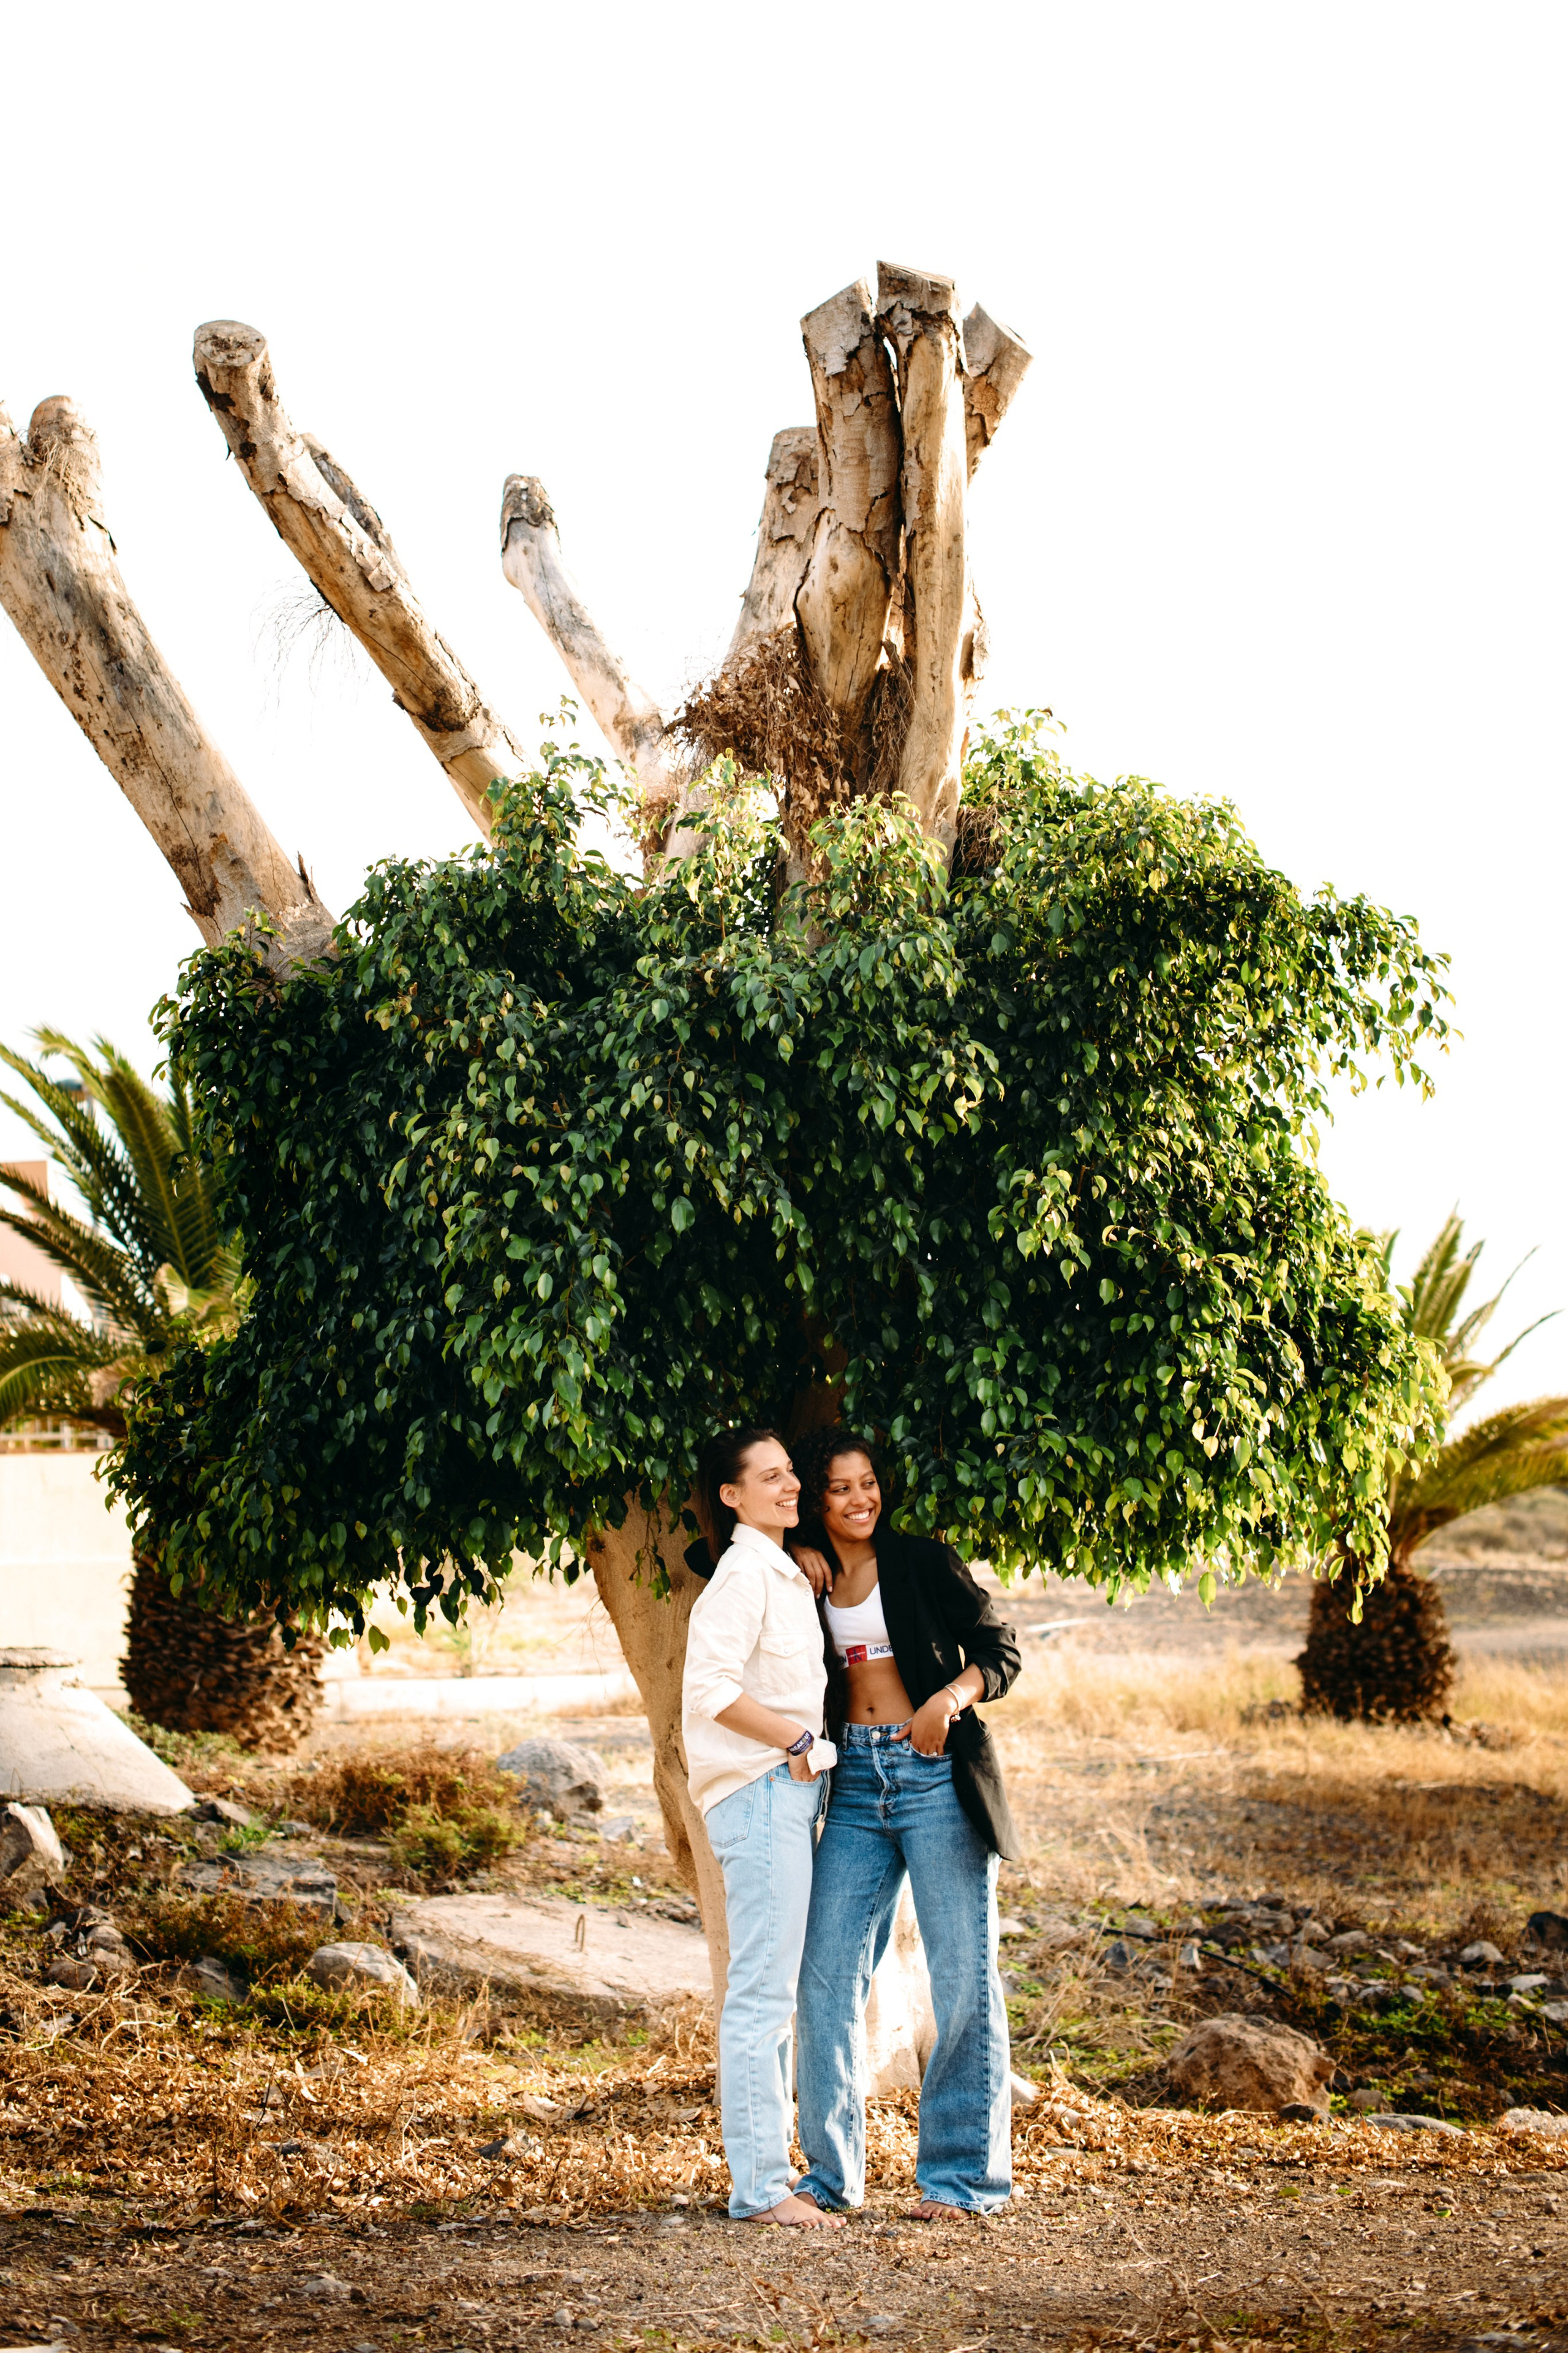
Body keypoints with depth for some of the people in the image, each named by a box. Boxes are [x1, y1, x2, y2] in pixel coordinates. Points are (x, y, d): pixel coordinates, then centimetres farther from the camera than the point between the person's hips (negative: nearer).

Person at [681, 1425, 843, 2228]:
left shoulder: (783, 1573, 19)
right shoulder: (744, 1574, -12)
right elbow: (711, 1687, -22)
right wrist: (797, 1740, -16)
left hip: (791, 1793, 10)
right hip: (760, 1792, -10)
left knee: (773, 1994, 13)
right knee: (761, 1994, -9)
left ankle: (767, 2173, 20)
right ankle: (759, 2187, -6)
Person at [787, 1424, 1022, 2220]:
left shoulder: (923, 1561, 0)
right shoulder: (806, 1578, 10)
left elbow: (999, 1648, -1)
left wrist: (952, 1695, -20)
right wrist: (798, 1576, 0)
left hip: (936, 1771, -4)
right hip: (854, 1780, 4)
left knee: (962, 1976, -1)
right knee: (827, 1974, 2)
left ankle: (961, 2173, 8)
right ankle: (831, 2172, 13)